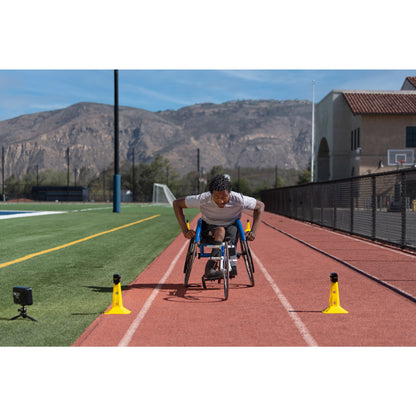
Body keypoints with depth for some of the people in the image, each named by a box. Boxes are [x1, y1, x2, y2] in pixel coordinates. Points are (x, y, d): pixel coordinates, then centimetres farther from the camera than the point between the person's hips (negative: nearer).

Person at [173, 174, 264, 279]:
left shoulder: (239, 200, -22)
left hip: (230, 227, 1)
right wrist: (185, 231, -16)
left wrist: (253, 232, -13)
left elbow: (260, 206, -6)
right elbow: (177, 203, -12)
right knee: (221, 231, -36)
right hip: (209, 230, -1)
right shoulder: (202, 199, -23)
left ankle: (210, 266, -39)